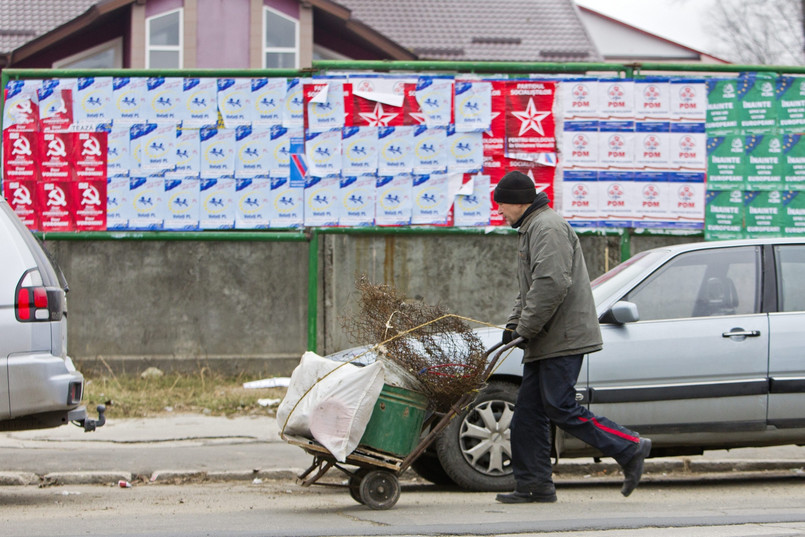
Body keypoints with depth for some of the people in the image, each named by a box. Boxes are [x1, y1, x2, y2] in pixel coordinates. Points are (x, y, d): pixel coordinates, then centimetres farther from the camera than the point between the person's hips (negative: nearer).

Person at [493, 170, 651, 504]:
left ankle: (630, 449, -3)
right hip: (543, 342, 11)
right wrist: (514, 323, 15)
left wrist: (526, 329, -20)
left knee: (561, 409, -12)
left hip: (562, 338, -11)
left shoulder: (547, 228, -13)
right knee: (528, 411, 6)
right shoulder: (531, 229, 23)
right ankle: (534, 485, 8)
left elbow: (552, 284, -25)